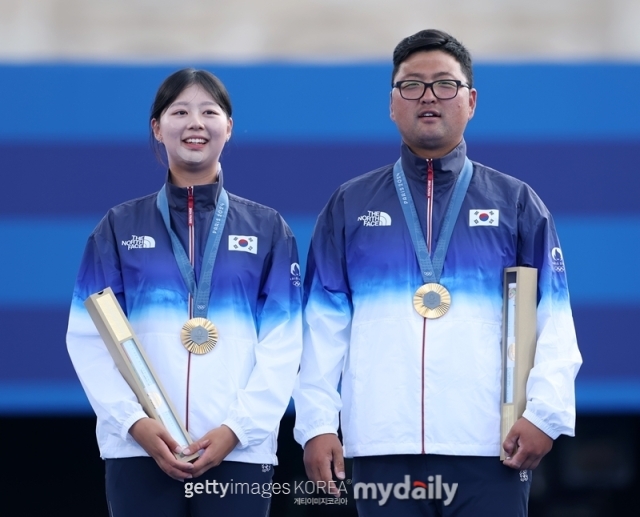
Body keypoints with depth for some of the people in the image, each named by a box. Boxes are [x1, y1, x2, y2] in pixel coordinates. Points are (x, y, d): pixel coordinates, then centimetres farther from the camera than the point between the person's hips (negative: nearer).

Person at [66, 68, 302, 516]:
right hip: (140, 450, 0)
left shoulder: (267, 229, 11)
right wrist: (134, 421, -10)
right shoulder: (120, 227, 10)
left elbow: (283, 342, 4)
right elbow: (90, 336, 4)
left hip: (240, 451, 0)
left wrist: (238, 427, -9)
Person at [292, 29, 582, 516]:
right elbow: (324, 324, 9)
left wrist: (545, 413, -10)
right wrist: (317, 423, -1)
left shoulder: (516, 203, 8)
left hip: (490, 451, -1)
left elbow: (553, 323, 3)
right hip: (383, 447, 1)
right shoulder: (350, 206, 11)